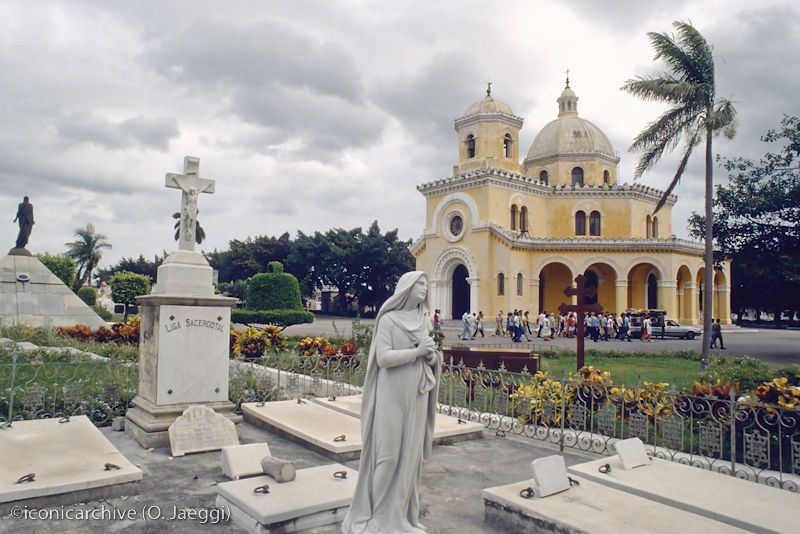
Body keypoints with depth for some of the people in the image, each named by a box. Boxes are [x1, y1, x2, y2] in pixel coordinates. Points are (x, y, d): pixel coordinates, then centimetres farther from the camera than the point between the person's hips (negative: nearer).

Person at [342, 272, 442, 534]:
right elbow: (383, 357, -15)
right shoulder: (388, 320, -7)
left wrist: (431, 354, -8)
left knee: (411, 453, 9)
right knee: (388, 453, -2)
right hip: (393, 396, -6)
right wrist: (416, 351, -18)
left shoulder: (424, 321, 11)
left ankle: (402, 511, 22)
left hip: (417, 397, 6)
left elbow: (432, 359, 15)